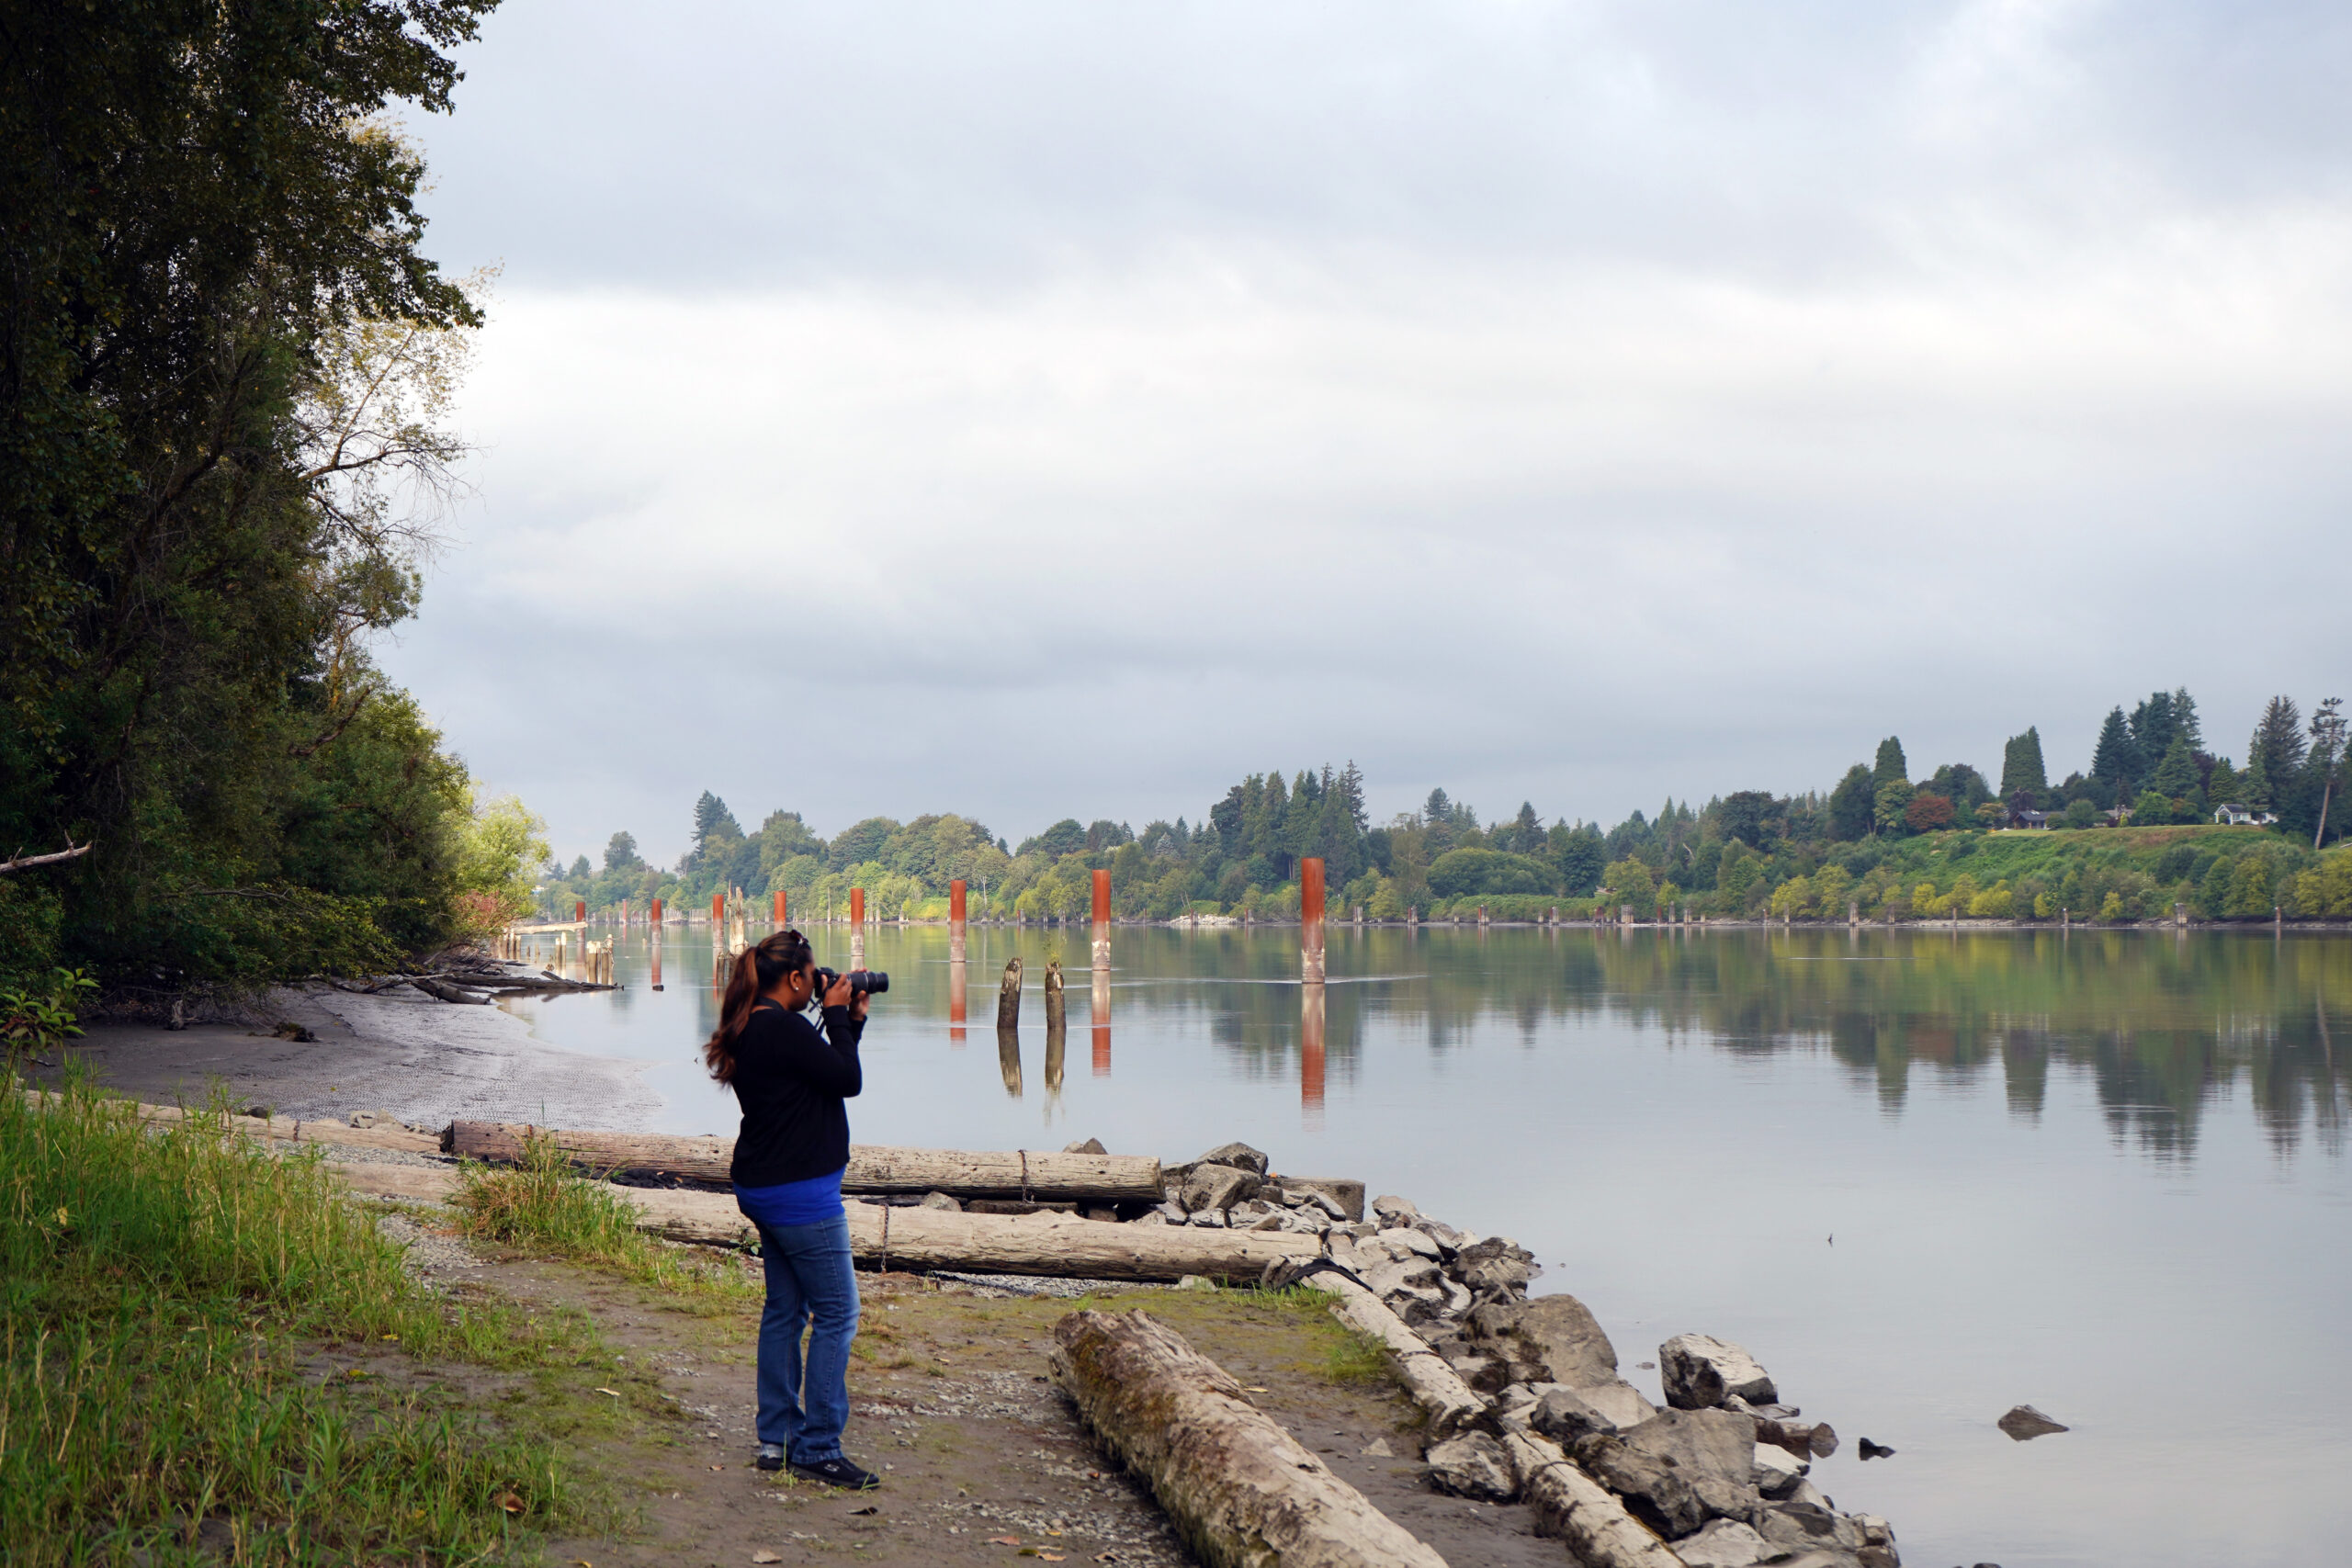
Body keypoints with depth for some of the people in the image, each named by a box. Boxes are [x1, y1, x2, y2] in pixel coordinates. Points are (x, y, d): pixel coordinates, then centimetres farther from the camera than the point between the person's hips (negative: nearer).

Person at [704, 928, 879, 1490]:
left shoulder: (750, 1030, 11)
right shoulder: (783, 1028, -20)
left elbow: (824, 1071, 18)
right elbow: (847, 1080, -16)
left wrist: (851, 1021, 14)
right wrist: (837, 1016, -7)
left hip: (763, 1188, 10)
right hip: (800, 1191, -10)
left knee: (784, 1309, 15)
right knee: (836, 1315, -4)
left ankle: (776, 1439, 20)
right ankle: (817, 1449, -2)